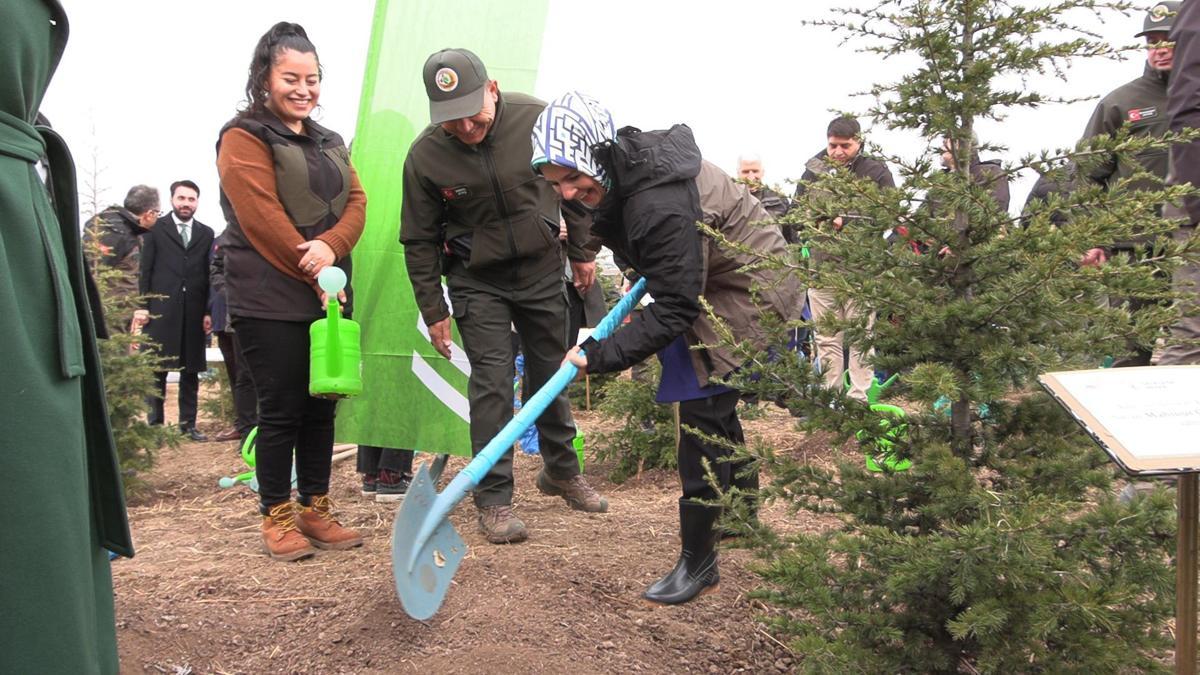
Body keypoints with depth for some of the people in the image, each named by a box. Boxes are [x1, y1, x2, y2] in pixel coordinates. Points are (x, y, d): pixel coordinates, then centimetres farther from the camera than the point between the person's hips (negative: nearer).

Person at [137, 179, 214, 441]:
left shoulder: (206, 233, 12)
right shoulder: (155, 229, 7)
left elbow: (209, 275, 8)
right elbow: (144, 270, 2)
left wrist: (209, 311, 1)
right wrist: (141, 306, -6)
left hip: (194, 312, 2)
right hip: (161, 310, -2)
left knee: (191, 370, 5)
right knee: (156, 370, 1)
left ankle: (188, 423, 11)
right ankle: (155, 423, 7)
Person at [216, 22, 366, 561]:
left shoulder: (329, 143, 18)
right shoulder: (244, 138, -4)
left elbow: (356, 202, 6)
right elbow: (263, 218, -14)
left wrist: (331, 247, -14)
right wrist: (314, 274, -15)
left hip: (327, 297, 7)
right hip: (270, 301, -6)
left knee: (321, 407, 9)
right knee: (281, 410, -2)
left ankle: (316, 510, 19)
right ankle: (277, 517, 11)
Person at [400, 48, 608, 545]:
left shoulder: (537, 119, -15)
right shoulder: (424, 155, -17)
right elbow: (419, 241, -6)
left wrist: (581, 253, 6)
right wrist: (433, 311, -6)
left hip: (542, 268, 2)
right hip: (477, 281, -2)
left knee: (552, 375, 13)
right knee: (492, 383, -8)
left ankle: (561, 471, 33)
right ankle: (494, 499, 2)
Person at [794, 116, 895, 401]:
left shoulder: (876, 172, 1)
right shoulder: (814, 170, 10)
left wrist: (846, 221, -16)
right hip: (821, 264, 3)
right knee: (826, 337, 9)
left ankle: (859, 397, 6)